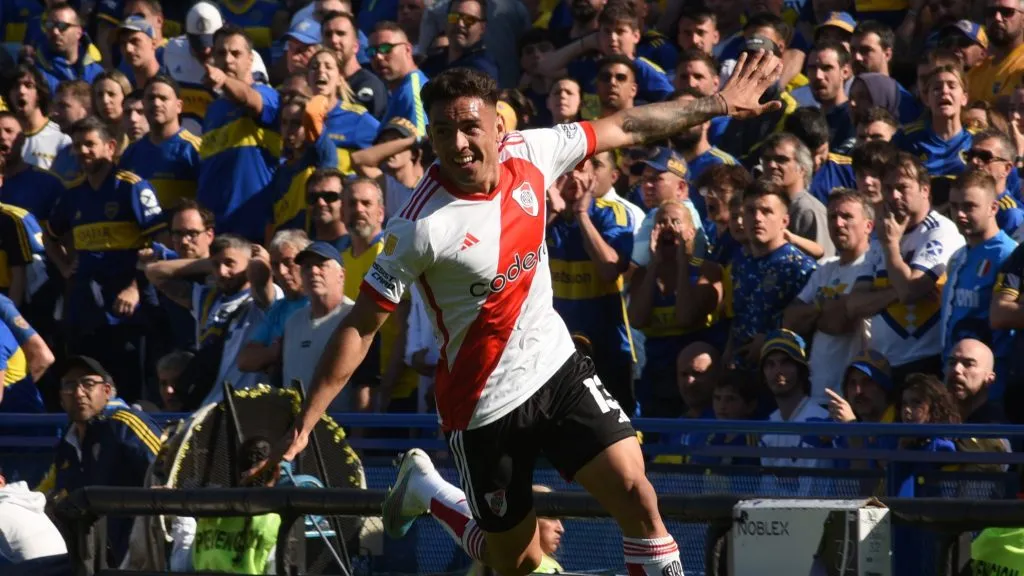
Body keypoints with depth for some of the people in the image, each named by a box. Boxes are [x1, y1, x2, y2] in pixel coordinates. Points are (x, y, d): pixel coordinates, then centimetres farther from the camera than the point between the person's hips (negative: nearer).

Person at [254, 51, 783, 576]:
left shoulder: (529, 154, -8)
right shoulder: (421, 227, -23)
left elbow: (626, 128, 7)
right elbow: (360, 327, -18)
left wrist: (719, 105, 12)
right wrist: (302, 426, -21)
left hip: (557, 366, 4)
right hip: (484, 403, -4)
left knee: (636, 495, -11)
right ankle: (426, 492, 35)